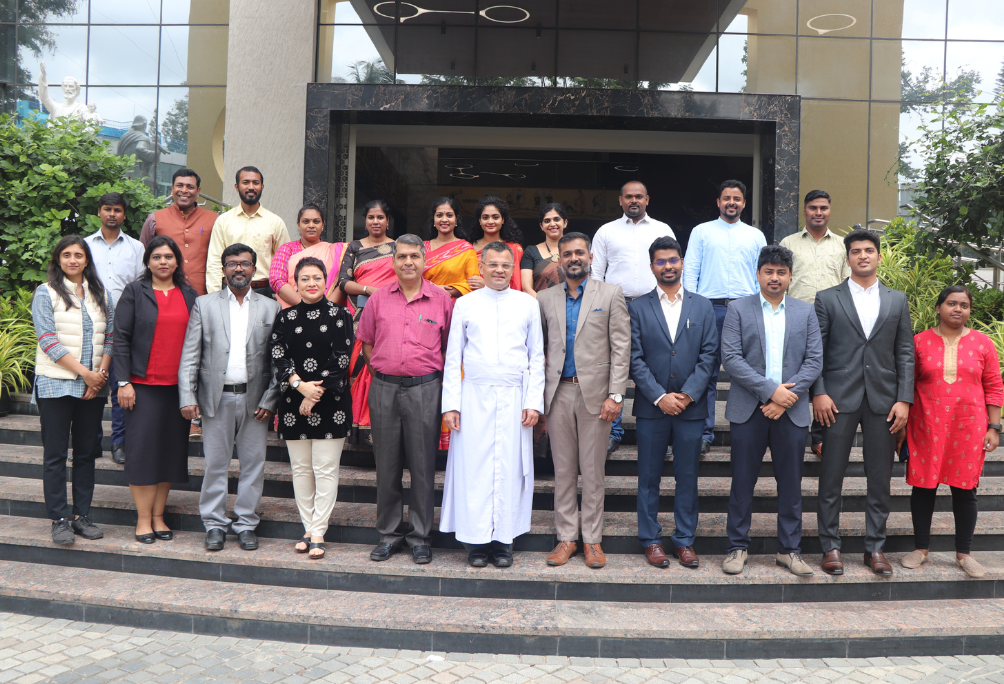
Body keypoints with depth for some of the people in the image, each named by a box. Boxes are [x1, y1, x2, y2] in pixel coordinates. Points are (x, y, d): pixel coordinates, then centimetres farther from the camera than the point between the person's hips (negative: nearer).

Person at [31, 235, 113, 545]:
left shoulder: (101, 294, 11)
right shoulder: (46, 293, -1)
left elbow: (110, 337, 9)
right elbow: (48, 340, -9)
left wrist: (101, 372, -7)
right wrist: (84, 372, -14)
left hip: (94, 386, 4)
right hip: (56, 384, -3)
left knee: (86, 452, 8)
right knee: (55, 454, 1)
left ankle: (82, 515, 17)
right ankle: (59, 519, 8)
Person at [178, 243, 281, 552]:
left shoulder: (271, 308, 7)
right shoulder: (204, 304, 7)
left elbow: (278, 360, 3)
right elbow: (190, 356, 3)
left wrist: (270, 400, -5)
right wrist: (187, 397, -6)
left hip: (254, 398, 0)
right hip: (216, 398, 0)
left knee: (253, 465, 6)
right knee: (215, 464, 6)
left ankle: (246, 524, 19)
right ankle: (214, 524, 19)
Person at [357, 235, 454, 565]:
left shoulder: (442, 299, 2)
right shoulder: (379, 298, 8)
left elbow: (450, 346, 7)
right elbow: (366, 342, 16)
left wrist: (441, 381, 1)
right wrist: (379, 370, 9)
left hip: (425, 389, -2)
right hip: (384, 389, 2)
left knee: (423, 465, 2)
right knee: (386, 463, 8)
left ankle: (420, 535, 15)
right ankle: (389, 533, 21)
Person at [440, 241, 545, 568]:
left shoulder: (528, 304, 10)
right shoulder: (465, 304, 9)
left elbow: (536, 357, 9)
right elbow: (452, 358, 8)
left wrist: (534, 401, 0)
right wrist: (451, 404, 0)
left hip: (514, 399, 0)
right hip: (474, 397, 0)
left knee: (510, 468, 2)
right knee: (473, 467, -1)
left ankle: (503, 540, 11)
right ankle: (476, 540, 9)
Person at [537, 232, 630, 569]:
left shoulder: (610, 294, 3)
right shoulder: (545, 299, 10)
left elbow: (621, 348, -1)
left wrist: (615, 394, -9)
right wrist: (537, 395, 3)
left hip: (595, 393, -2)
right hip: (559, 393, 2)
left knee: (593, 470, 4)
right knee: (563, 470, 8)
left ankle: (592, 539, 15)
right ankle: (566, 538, 18)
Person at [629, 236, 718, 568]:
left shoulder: (703, 307, 8)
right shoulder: (637, 308, 4)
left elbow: (709, 354, 2)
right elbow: (635, 358, -2)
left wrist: (688, 394, -9)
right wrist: (660, 397, -11)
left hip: (691, 406, 1)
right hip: (651, 407, -1)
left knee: (688, 477, 7)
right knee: (649, 477, 6)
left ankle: (685, 540, 18)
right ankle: (651, 539, 17)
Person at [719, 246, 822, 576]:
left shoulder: (806, 312, 10)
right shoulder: (738, 309, 2)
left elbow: (815, 360, 3)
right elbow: (730, 358, -7)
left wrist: (787, 395, -10)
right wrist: (770, 389, -14)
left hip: (791, 410, 2)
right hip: (748, 409, -2)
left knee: (790, 483, 8)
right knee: (743, 481, 4)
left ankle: (789, 549, 20)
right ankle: (738, 546, 16)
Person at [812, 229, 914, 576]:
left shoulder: (897, 301, 12)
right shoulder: (828, 299, 5)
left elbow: (905, 353, 8)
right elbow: (815, 351, 0)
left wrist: (904, 399, -1)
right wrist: (818, 393, -9)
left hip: (883, 400, 2)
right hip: (839, 400, -2)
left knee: (880, 479, 7)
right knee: (831, 476, 1)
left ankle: (875, 547, 19)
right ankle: (830, 546, 12)